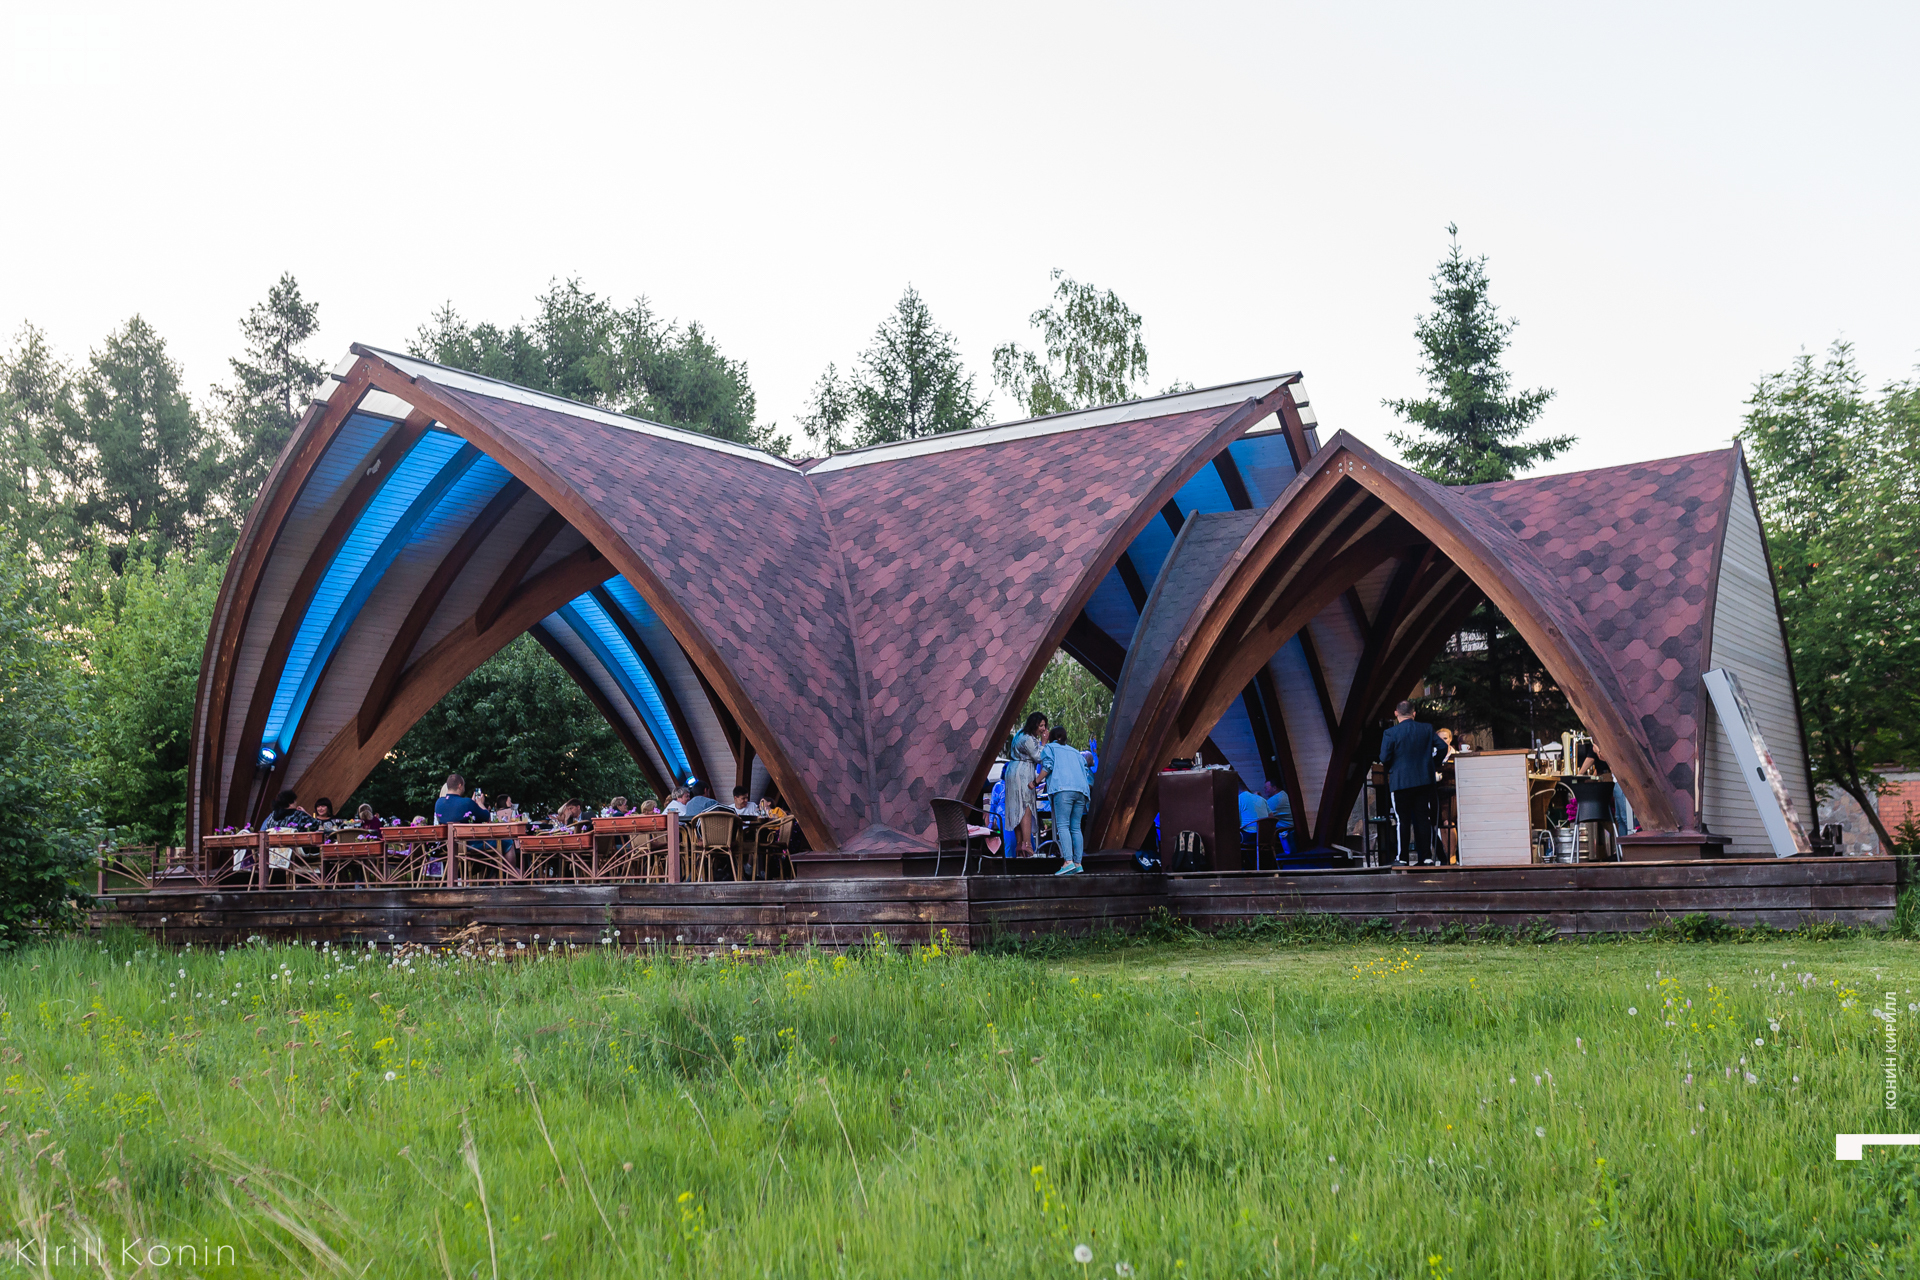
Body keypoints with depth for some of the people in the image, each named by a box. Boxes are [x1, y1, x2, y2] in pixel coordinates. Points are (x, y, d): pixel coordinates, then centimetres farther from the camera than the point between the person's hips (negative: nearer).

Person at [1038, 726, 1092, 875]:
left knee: (1062, 825, -12)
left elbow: (1047, 766, 0)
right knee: (1076, 827, 6)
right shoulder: (1075, 752, 31)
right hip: (1081, 791, 5)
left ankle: (1068, 861, -26)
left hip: (1063, 788, -5)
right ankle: (1079, 863, -3)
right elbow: (1086, 772, 23)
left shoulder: (1049, 748, 17)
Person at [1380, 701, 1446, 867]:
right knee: (1423, 819, 7)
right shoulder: (1427, 729, 1)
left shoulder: (1391, 733, -10)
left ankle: (1403, 859, 5)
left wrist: (1390, 767, 10)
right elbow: (1442, 747, 0)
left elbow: (1384, 758, -12)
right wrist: (1434, 764, 15)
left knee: (1403, 820, 3)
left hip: (1401, 782, -3)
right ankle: (1427, 856, 6)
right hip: (1424, 780, 3)